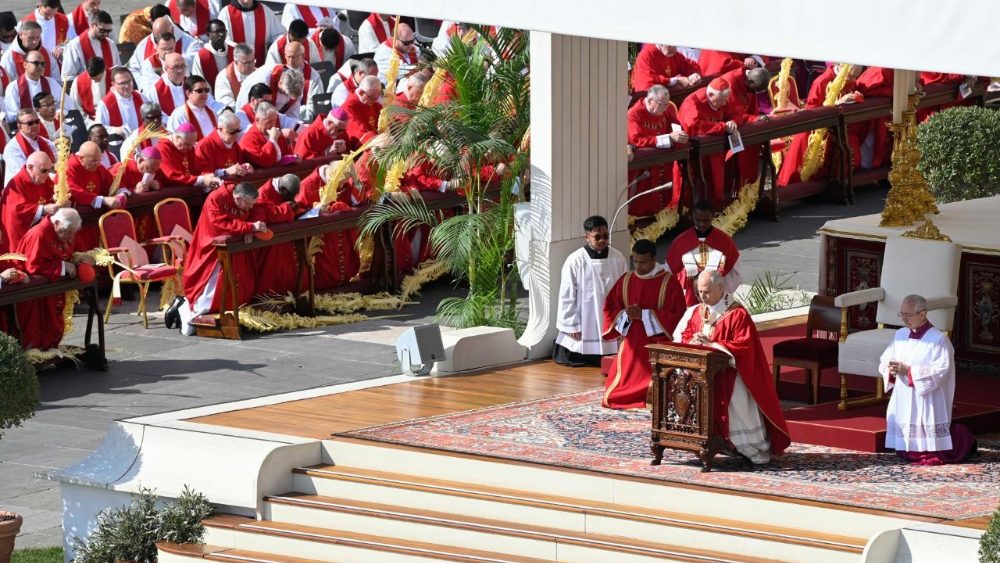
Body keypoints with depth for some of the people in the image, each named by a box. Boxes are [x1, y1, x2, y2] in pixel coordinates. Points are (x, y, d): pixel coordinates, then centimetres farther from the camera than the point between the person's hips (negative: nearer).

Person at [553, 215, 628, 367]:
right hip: (583, 326, -2)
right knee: (573, 360, 9)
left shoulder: (618, 259, -5)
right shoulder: (575, 261, -14)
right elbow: (567, 296, -8)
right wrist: (572, 325, -7)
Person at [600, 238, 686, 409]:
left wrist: (644, 315, -17)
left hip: (657, 344, -4)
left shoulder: (669, 282, -6)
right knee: (625, 380, -1)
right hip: (631, 343, 4)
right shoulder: (625, 280, 7)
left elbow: (676, 314, -12)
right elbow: (610, 309, 11)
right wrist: (625, 315, -12)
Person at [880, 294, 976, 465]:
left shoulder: (938, 339, -12)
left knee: (934, 457, -3)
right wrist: (891, 370, -14)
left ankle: (964, 438, 26)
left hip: (927, 405, -6)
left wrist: (908, 370, -24)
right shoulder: (900, 335, 8)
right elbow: (884, 361, 10)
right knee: (906, 455, 8)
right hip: (903, 405, 6)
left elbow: (940, 371, -20)